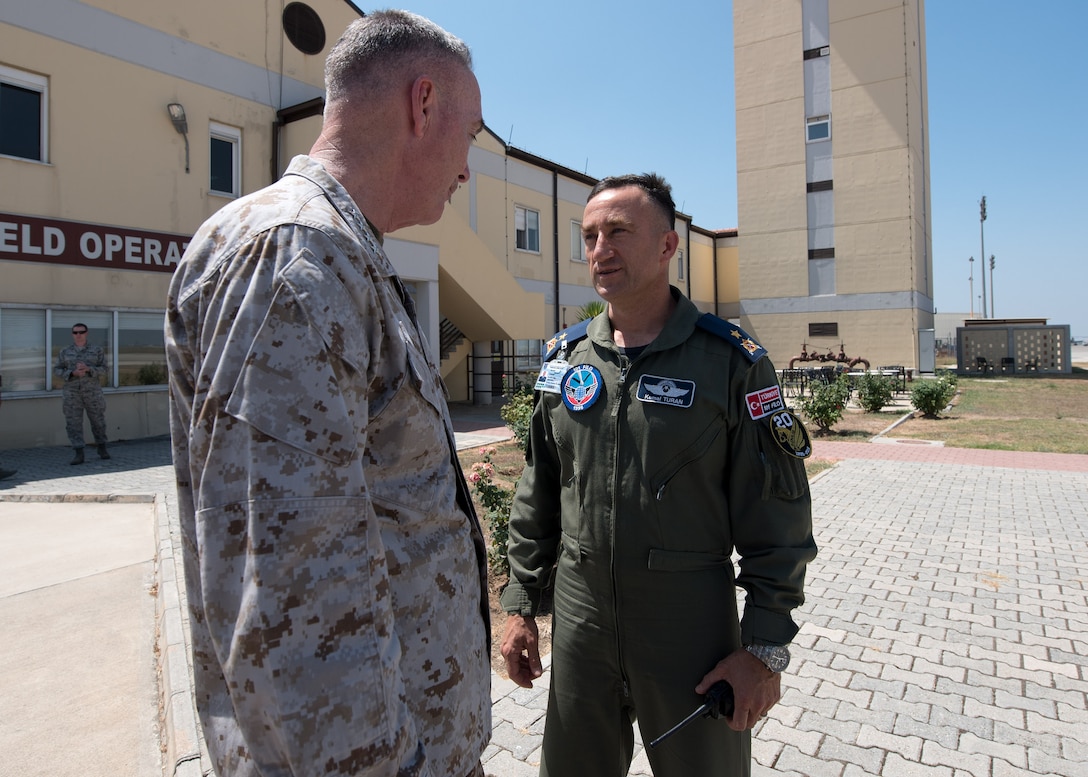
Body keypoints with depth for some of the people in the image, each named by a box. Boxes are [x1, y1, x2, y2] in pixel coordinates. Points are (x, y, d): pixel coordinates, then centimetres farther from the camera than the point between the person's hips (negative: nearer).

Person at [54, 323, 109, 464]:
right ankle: (79, 454, -4)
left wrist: (88, 369, -21)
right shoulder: (65, 352, 6)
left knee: (98, 420, 6)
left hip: (92, 391, -1)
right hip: (72, 392, 1)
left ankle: (102, 448, 25)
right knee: (73, 423, -5)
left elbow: (103, 369, -3)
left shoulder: (97, 350, 3)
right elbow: (57, 371, 2)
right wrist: (73, 373, -17)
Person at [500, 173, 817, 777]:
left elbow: (776, 517, -8)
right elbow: (537, 496, 8)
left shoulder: (731, 362, -9)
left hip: (692, 625, -3)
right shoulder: (564, 358, 3)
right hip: (578, 619, 4)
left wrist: (765, 647, -9)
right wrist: (520, 605, 8)